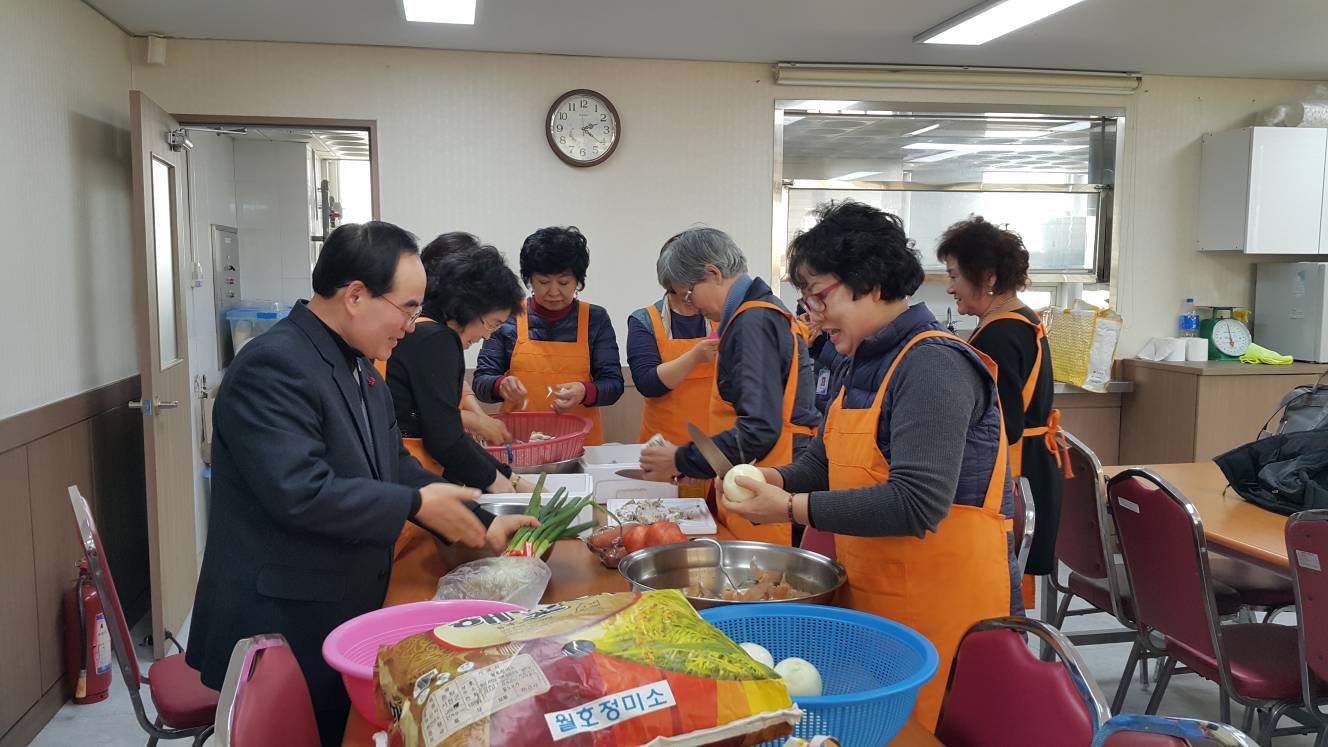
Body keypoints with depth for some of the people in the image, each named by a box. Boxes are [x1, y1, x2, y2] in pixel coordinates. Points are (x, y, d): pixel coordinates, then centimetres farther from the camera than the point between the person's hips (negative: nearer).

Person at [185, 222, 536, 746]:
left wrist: (479, 525, 5)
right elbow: (300, 492, -30)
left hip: (347, 615, 9)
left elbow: (394, 463, 13)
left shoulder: (358, 364, 9)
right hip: (279, 627, -9)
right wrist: (415, 504, -20)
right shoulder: (273, 366, -21)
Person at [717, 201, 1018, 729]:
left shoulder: (933, 366, -18)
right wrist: (777, 481, -4)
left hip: (939, 613, -8)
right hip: (872, 602, 8)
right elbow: (826, 460, 17)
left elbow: (917, 503, -26)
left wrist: (793, 508, -23)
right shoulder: (868, 362, 11)